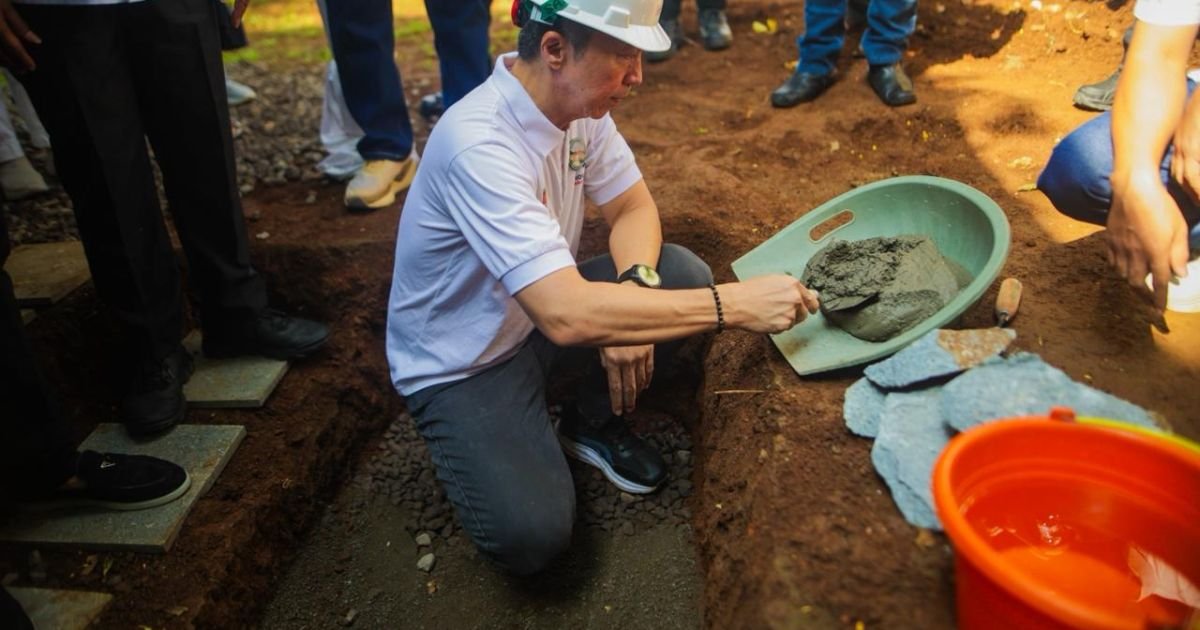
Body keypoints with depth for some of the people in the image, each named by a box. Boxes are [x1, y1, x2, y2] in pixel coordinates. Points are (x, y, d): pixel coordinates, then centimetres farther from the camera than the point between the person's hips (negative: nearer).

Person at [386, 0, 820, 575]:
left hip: (537, 314, 7)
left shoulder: (579, 103, -9)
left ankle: (595, 422, 8)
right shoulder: (478, 144, -33)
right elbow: (568, 315, -40)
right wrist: (734, 305, -36)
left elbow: (634, 208, 0)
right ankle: (478, 445, 8)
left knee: (685, 275, -13)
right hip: (462, 365, -7)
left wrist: (635, 286, -23)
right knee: (530, 535, -25)